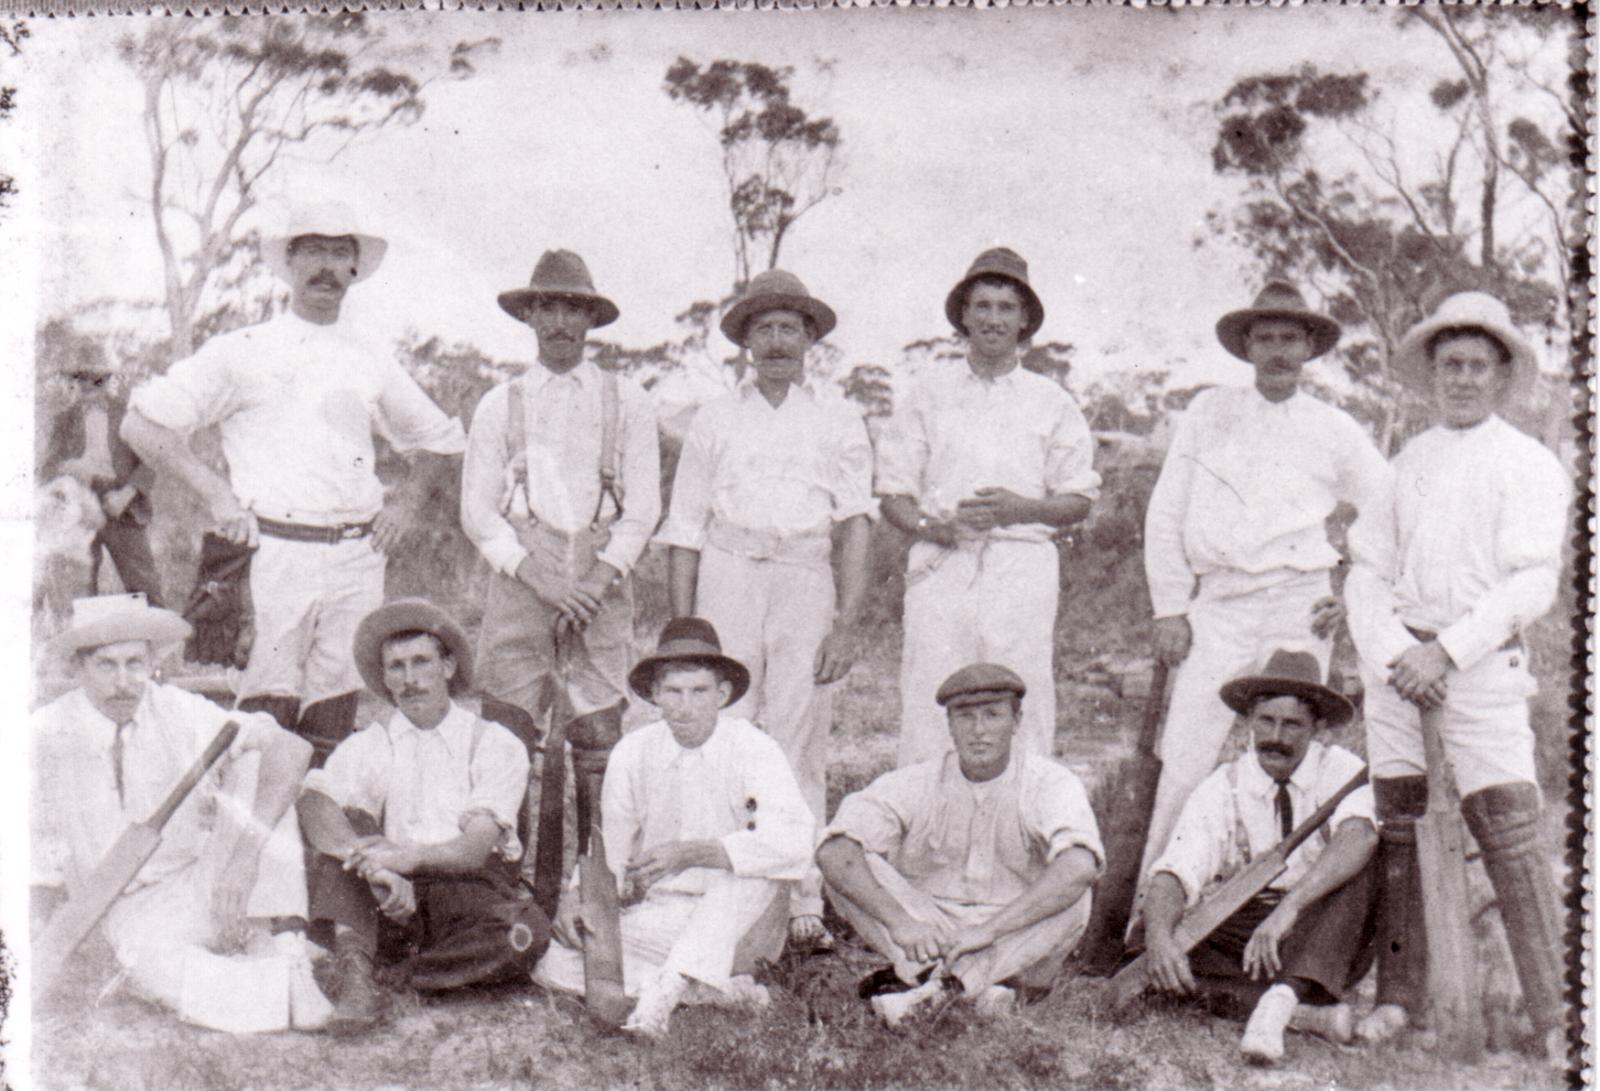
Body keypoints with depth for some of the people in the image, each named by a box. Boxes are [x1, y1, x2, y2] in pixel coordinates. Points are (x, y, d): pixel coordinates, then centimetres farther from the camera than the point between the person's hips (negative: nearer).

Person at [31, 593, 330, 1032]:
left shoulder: (178, 711, -7)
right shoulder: (47, 737, -8)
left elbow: (291, 749, -20)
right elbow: (38, 871, -4)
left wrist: (247, 845, -34)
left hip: (212, 887, 2)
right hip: (133, 912, -1)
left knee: (258, 766, -21)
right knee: (148, 963, -37)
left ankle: (282, 946, -27)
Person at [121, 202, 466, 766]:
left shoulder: (371, 360, 15)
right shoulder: (243, 351, 4)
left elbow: (441, 440, 27)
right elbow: (140, 423, 2)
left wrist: (409, 500, 10)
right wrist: (215, 492, -7)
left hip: (359, 557, 4)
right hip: (278, 553, -3)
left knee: (331, 727, 5)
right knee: (267, 717, -9)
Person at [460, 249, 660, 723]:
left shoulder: (628, 400, 10)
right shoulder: (499, 404, 11)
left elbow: (643, 505, 6)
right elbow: (477, 510, 7)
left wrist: (599, 581, -6)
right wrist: (540, 578, -6)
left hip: (604, 567, 0)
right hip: (521, 569, 0)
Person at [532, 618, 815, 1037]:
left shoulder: (754, 750, -10)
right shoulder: (632, 752, 1)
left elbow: (793, 842, -27)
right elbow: (609, 845, 10)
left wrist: (693, 853, -35)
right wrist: (577, 895, -10)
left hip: (737, 923, -4)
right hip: (657, 919, 4)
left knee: (752, 867, -35)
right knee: (553, 962, -17)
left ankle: (664, 992, -32)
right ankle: (712, 989, -15)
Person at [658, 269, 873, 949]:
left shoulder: (839, 422, 14)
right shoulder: (715, 420, 15)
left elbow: (855, 524, 6)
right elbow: (685, 528, 13)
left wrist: (847, 623, -5)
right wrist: (683, 626, 4)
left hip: (805, 576, 0)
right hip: (728, 574, 1)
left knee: (800, 745, -4)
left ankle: (803, 906, 0)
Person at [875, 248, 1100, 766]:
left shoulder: (1052, 402, 14)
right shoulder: (928, 394, 15)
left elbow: (1079, 501, 12)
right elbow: (892, 492, 12)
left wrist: (1019, 509, -8)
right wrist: (925, 523, -9)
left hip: (1022, 564, 0)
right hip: (941, 565, 0)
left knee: (1023, 715, -6)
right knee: (927, 714, -7)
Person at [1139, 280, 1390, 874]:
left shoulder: (1334, 430, 11)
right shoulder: (1208, 412, 11)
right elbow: (1165, 514, 10)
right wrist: (1169, 609, 4)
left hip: (1299, 610, 0)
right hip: (1217, 608, 0)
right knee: (1183, 764, -8)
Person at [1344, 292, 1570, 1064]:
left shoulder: (1529, 465, 5)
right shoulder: (1408, 463, 17)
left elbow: (1532, 584, -5)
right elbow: (1365, 569, 13)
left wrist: (1447, 651, -14)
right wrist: (1391, 653, -4)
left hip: (1481, 660, -4)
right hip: (1396, 656, 4)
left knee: (1509, 831, -10)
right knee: (1393, 821, 2)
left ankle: (1556, 1019, -5)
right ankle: (1397, 994, 11)